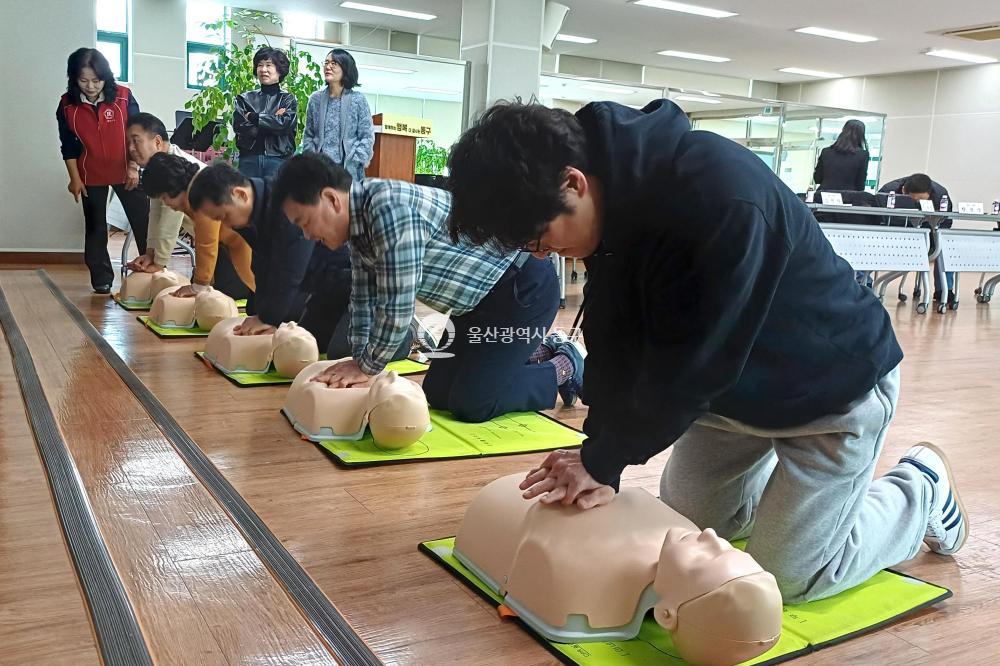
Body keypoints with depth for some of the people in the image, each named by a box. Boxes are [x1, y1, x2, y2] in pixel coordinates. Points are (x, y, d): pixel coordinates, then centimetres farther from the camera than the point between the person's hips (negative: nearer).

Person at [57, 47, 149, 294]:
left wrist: (134, 167, -10)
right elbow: (68, 146, -2)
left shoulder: (123, 96, -11)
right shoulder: (67, 105, -8)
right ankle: (102, 279, 15)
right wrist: (75, 179, -5)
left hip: (125, 172, -1)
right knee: (95, 227, 7)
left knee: (143, 221, 1)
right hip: (91, 176, 1)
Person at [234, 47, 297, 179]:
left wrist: (253, 117, -3)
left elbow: (286, 123, -9)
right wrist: (274, 120, -6)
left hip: (279, 160, -1)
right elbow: (239, 126, -2)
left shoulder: (288, 99, 9)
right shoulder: (245, 98, 14)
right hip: (249, 159, 1)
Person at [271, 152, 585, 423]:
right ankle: (538, 354, 23)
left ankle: (564, 368, 8)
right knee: (437, 393, 10)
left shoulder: (390, 207, -29)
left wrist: (367, 367, -13)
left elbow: (398, 307, -26)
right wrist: (359, 363, 4)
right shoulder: (359, 221, 1)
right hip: (483, 296, 10)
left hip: (525, 286, -10)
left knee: (471, 403, -14)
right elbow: (364, 300, 10)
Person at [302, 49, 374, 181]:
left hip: (349, 170, -2)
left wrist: (352, 164, -10)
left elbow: (367, 137, 0)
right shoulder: (315, 99, 10)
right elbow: (308, 135, 14)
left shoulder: (358, 100, 2)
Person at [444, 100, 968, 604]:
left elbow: (694, 359, -33)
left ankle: (921, 489, 22)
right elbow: (615, 343, -10)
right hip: (731, 386, 7)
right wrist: (600, 460, -18)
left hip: (833, 388, -7)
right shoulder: (615, 196, -13)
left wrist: (605, 459, -23)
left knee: (786, 574, 0)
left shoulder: (723, 195, -38)